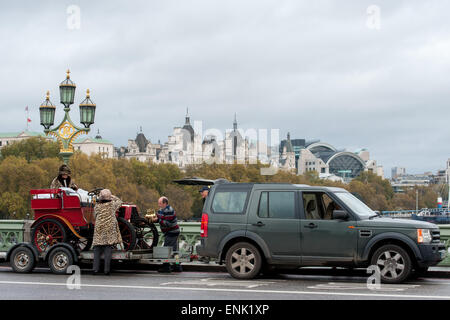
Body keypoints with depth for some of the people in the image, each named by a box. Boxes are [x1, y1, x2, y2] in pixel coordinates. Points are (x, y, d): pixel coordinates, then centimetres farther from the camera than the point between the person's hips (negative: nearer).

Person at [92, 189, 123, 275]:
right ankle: (107, 270, -5)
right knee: (108, 249, -1)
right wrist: (112, 196, 26)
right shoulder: (112, 204, -2)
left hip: (98, 230, 1)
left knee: (97, 249, 6)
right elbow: (119, 201, 17)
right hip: (109, 230, -1)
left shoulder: (97, 206, 1)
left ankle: (95, 269, 1)